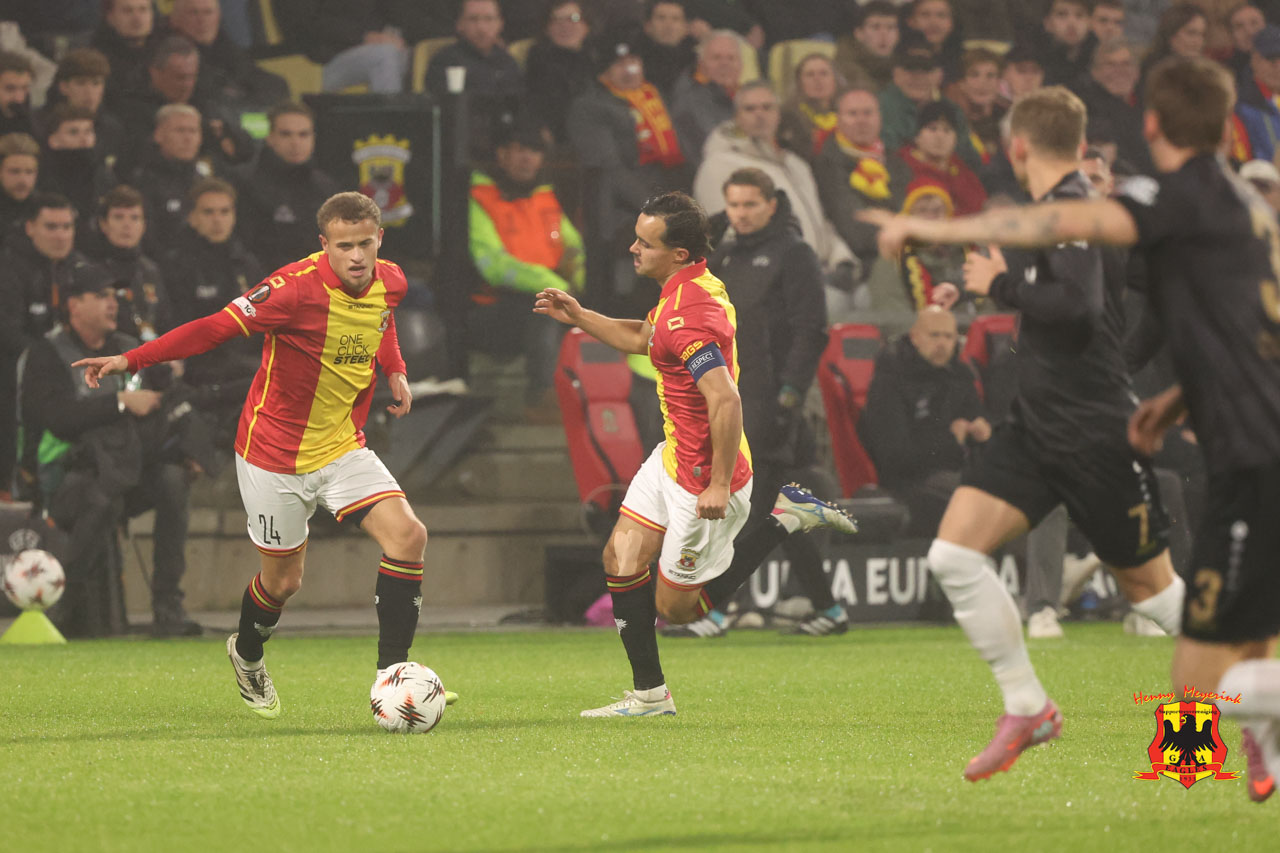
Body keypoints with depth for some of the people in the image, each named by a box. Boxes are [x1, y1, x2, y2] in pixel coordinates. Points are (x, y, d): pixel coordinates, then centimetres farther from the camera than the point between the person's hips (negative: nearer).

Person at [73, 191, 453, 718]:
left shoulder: (390, 283, -5)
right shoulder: (298, 287, -25)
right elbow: (218, 327, -26)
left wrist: (395, 371, 12)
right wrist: (130, 360, -32)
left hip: (343, 446, 5)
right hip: (275, 453, -5)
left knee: (407, 536, -15)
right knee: (283, 579, 8)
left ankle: (391, 673, -5)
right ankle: (247, 655, 42)